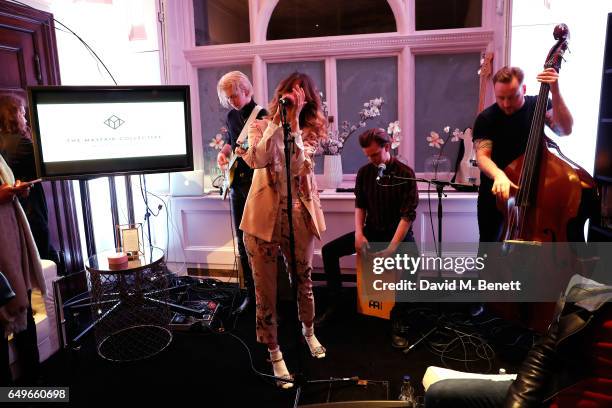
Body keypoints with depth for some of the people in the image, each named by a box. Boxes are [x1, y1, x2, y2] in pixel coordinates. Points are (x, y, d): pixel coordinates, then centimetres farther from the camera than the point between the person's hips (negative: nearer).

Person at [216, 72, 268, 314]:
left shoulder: (262, 116, -9)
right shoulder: (232, 116, 12)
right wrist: (223, 153, 7)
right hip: (237, 184, 7)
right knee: (243, 241, 10)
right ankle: (251, 292, 23)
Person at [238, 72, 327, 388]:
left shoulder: (309, 132, 7)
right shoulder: (261, 127, 4)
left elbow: (298, 163, -14)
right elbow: (258, 160, -17)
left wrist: (293, 121, -16)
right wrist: (277, 120, -15)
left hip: (298, 216, 2)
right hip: (264, 216, -1)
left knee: (304, 281, 19)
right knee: (266, 291, 6)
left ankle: (308, 332, 46)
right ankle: (275, 354, 26)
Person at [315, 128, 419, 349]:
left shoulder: (405, 174, -14)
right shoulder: (364, 172, 0)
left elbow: (408, 215, -18)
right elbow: (360, 205, 7)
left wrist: (392, 247, -27)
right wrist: (359, 233, -10)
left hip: (398, 232, -4)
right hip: (371, 231, 5)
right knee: (329, 250, -10)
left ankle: (396, 318, -16)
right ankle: (334, 304, 4)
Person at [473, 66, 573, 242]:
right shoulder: (486, 118, -10)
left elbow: (565, 129, -20)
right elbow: (482, 156, -19)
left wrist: (555, 92, -31)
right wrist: (498, 175, -40)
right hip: (495, 192, -1)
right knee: (488, 248, 8)